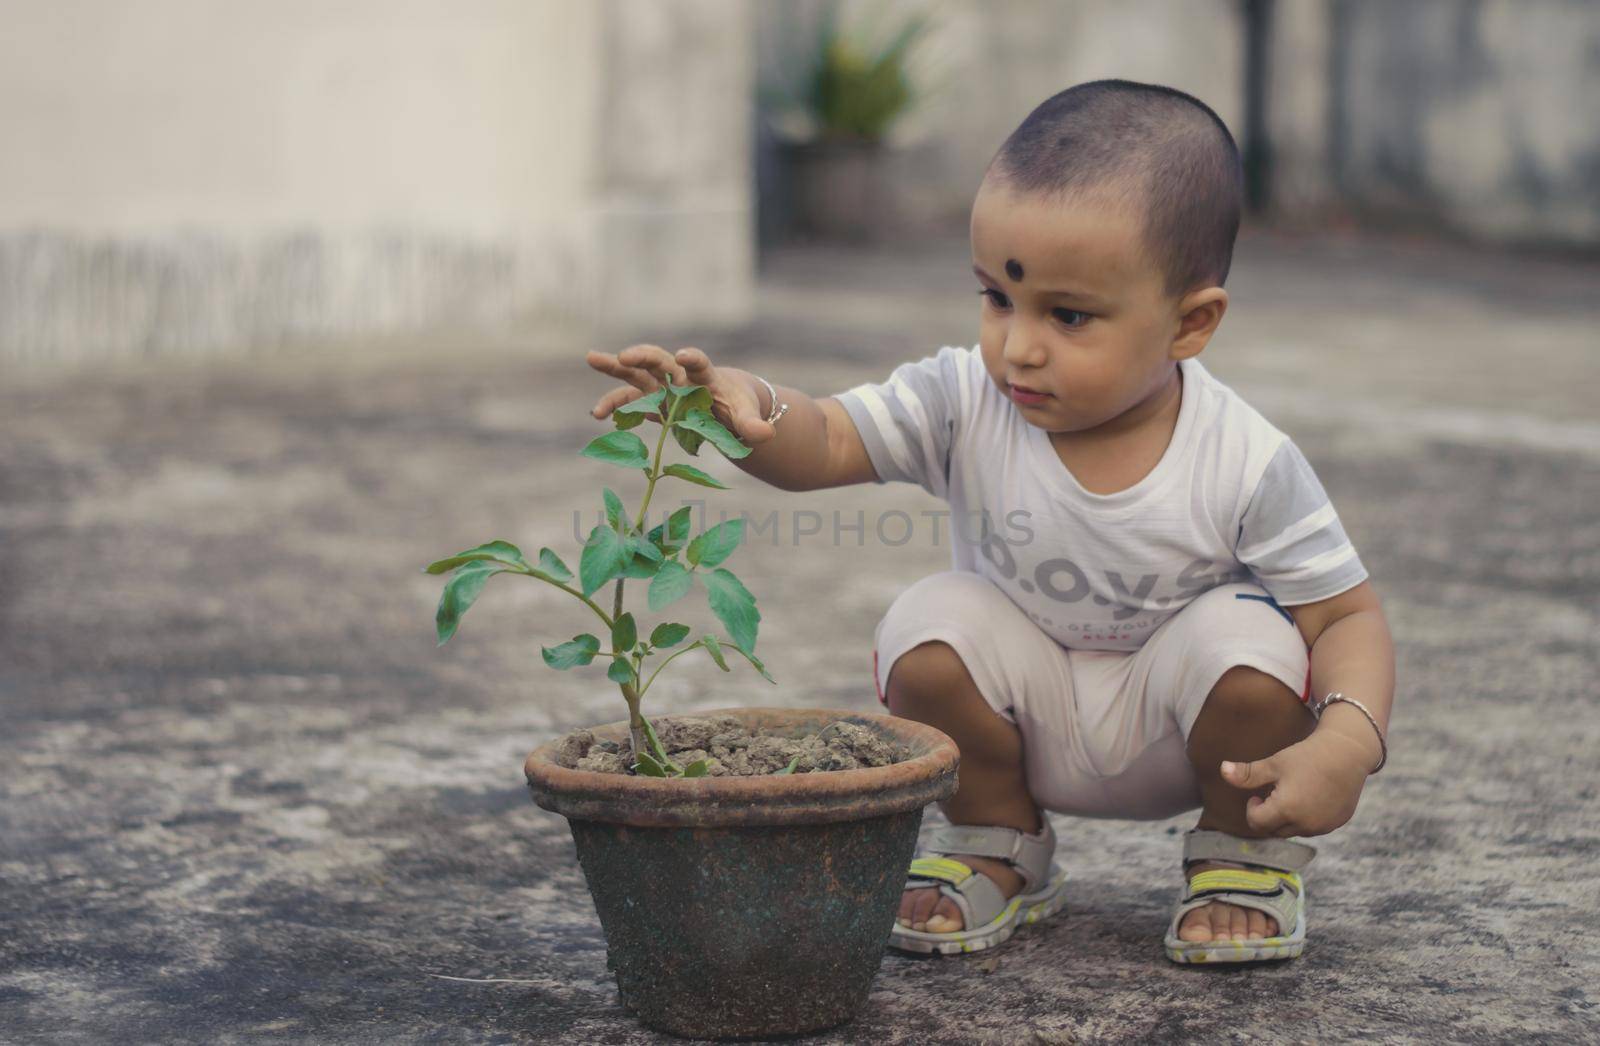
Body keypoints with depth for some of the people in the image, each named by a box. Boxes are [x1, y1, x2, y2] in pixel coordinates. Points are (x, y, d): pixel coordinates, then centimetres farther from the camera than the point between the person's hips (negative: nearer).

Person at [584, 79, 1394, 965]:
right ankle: (997, 845, 4)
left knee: (1247, 642, -30)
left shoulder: (1245, 466, -24)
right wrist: (751, 411, -52)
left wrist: (1347, 742, -38)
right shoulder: (966, 403, -19)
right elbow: (826, 443, -27)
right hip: (1029, 716, 2)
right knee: (932, 624, -25)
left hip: (1175, 727, -2)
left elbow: (1347, 618, -18)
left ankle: (1244, 851, 2)